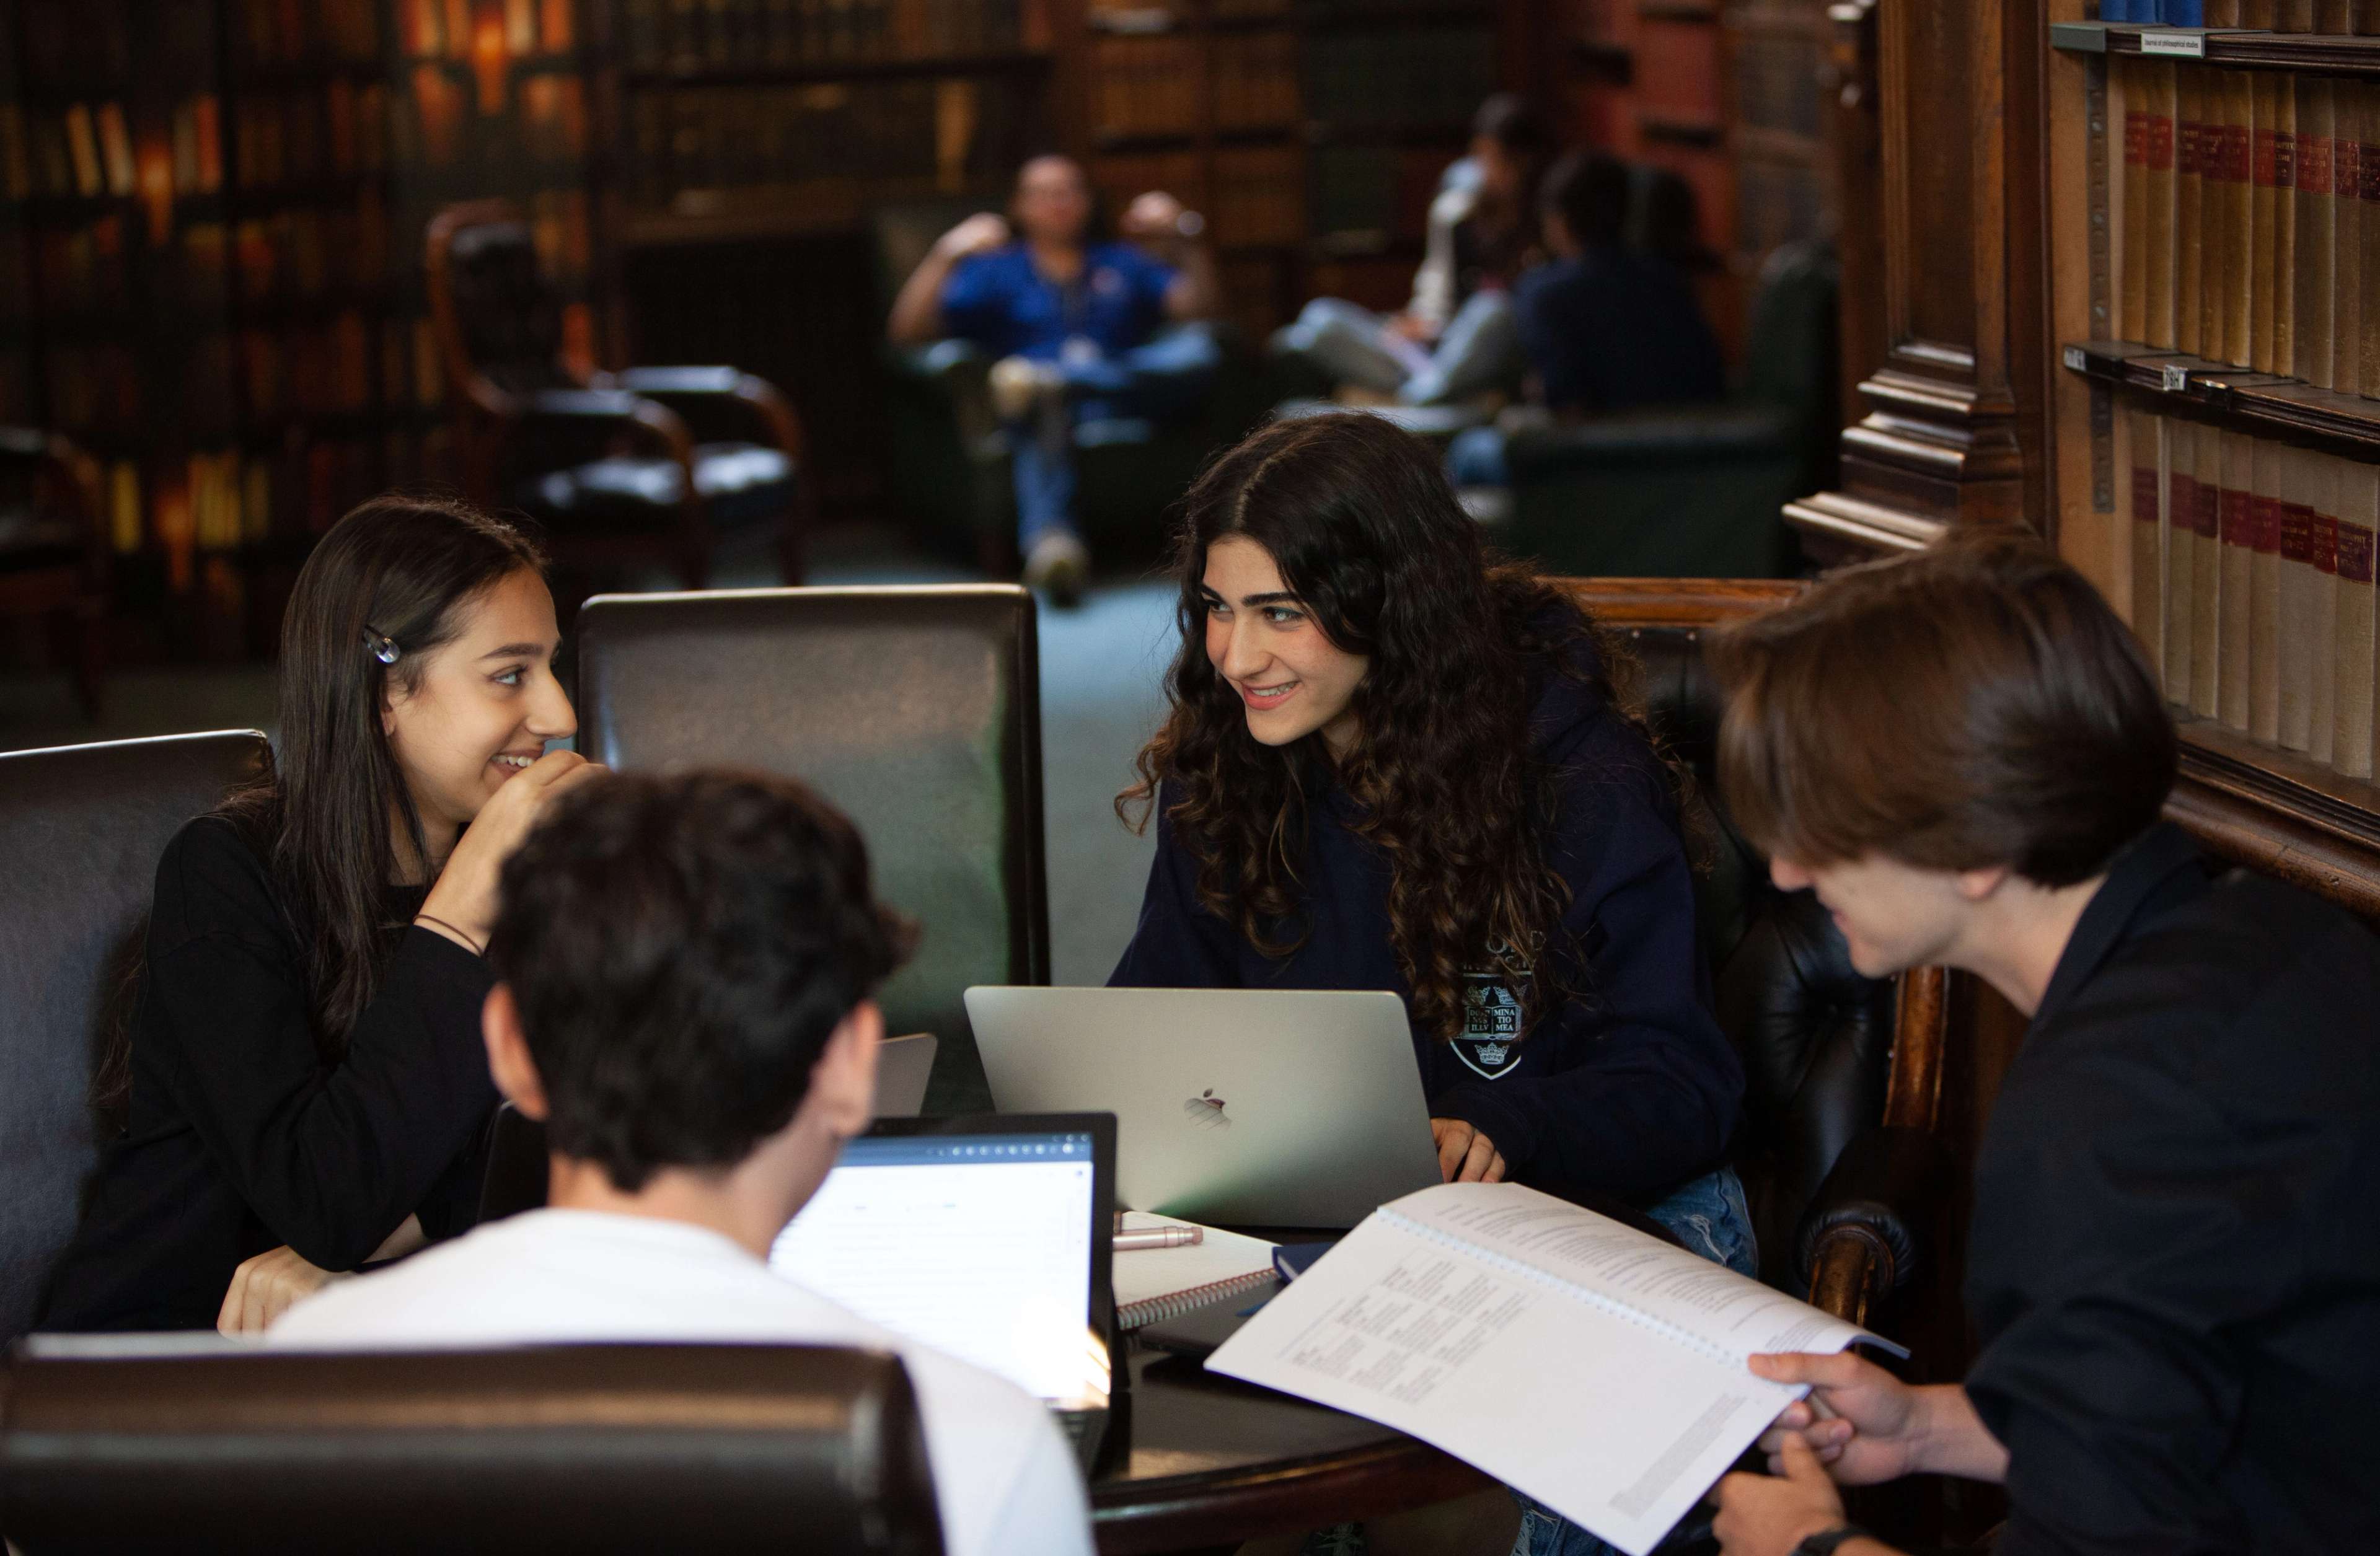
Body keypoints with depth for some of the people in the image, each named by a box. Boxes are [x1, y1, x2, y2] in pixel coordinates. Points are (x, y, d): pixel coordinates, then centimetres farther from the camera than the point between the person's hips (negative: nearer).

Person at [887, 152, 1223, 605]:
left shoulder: (1124, 264, 33)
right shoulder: (996, 271, 25)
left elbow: (1198, 308, 17)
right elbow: (906, 330, 11)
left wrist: (1184, 237, 2)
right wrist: (946, 256, -2)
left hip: (1129, 395, 3)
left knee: (1200, 350, -29)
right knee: (1040, 424, -43)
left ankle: (1050, 384, -48)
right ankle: (1050, 545, -73)